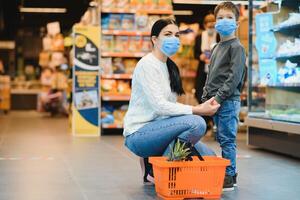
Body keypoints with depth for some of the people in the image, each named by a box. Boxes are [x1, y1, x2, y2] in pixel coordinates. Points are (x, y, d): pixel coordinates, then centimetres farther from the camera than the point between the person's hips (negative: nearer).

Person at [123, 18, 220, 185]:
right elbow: (159, 106, -21)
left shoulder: (170, 66, 15)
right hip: (138, 134, -8)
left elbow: (169, 106, 10)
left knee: (208, 156, -2)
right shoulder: (147, 65, -12)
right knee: (197, 123, -26)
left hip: (156, 129, 8)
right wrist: (197, 110, -22)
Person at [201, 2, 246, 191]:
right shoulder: (216, 48, 19)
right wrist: (206, 97, 12)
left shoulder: (237, 47, -7)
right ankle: (227, 176, 21)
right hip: (216, 101, 9)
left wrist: (219, 97, -19)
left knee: (227, 140, -7)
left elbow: (234, 76, -15)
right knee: (222, 139, 12)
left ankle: (229, 177, -1)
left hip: (229, 101, -8)